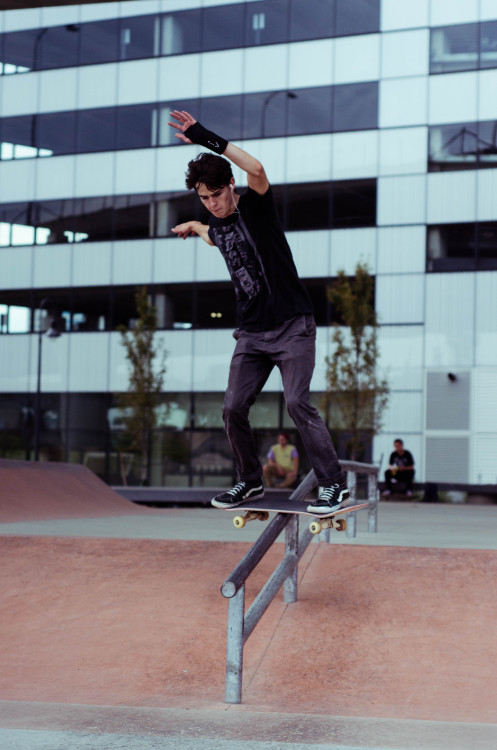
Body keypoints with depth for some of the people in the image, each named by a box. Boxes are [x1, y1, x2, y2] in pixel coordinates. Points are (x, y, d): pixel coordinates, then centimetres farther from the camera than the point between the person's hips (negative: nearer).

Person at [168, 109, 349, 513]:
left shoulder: (255, 207, -7)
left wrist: (212, 140, -30)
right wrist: (194, 227, 40)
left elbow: (257, 170, -30)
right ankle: (251, 481, 17)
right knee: (233, 408, -2)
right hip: (251, 333, 7)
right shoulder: (217, 227, 12)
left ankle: (335, 484, -8)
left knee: (297, 401, -17)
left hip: (292, 325, -7)